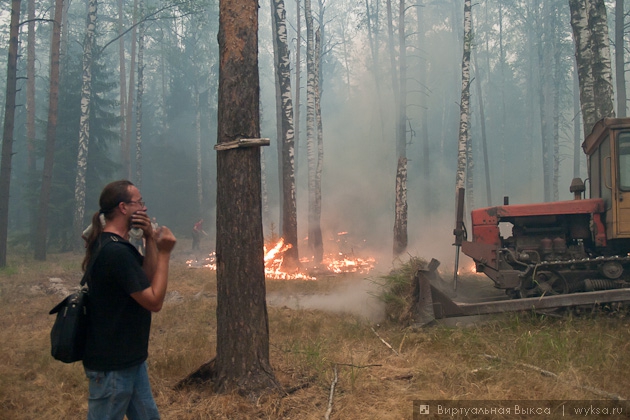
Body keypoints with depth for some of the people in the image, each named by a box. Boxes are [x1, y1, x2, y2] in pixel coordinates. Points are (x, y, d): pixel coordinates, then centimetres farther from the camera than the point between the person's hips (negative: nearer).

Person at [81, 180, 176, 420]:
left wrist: (150, 239, -7)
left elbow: (149, 279, 4)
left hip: (129, 358, 10)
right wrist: (164, 253, -17)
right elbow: (154, 301, -22)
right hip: (112, 364, -10)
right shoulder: (116, 251, -25)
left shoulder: (113, 244, 8)